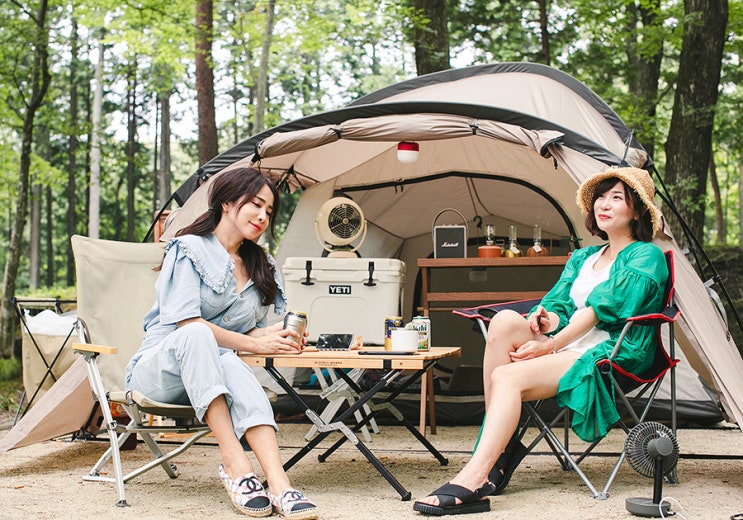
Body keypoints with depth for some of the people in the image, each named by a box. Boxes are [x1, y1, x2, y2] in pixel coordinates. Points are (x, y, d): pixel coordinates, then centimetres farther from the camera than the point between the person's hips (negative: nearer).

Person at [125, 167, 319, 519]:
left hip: (212, 372, 4)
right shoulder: (190, 249, -4)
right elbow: (186, 322, -15)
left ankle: (279, 485, -54)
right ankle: (235, 464, -45)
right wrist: (254, 344, -17)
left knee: (233, 367, -36)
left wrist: (274, 334, -8)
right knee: (196, 336, -40)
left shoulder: (262, 266, 16)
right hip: (159, 369, -4)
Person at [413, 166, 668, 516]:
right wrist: (546, 320, -10)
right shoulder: (582, 258, 25)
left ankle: (471, 482, -37)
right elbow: (559, 305, 15)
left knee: (509, 376, -29)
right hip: (568, 347, 7)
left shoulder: (646, 258, 1)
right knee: (505, 321, -23)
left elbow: (602, 310, -10)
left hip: (611, 356, -7)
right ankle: (501, 446, -23)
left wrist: (553, 344, -16)